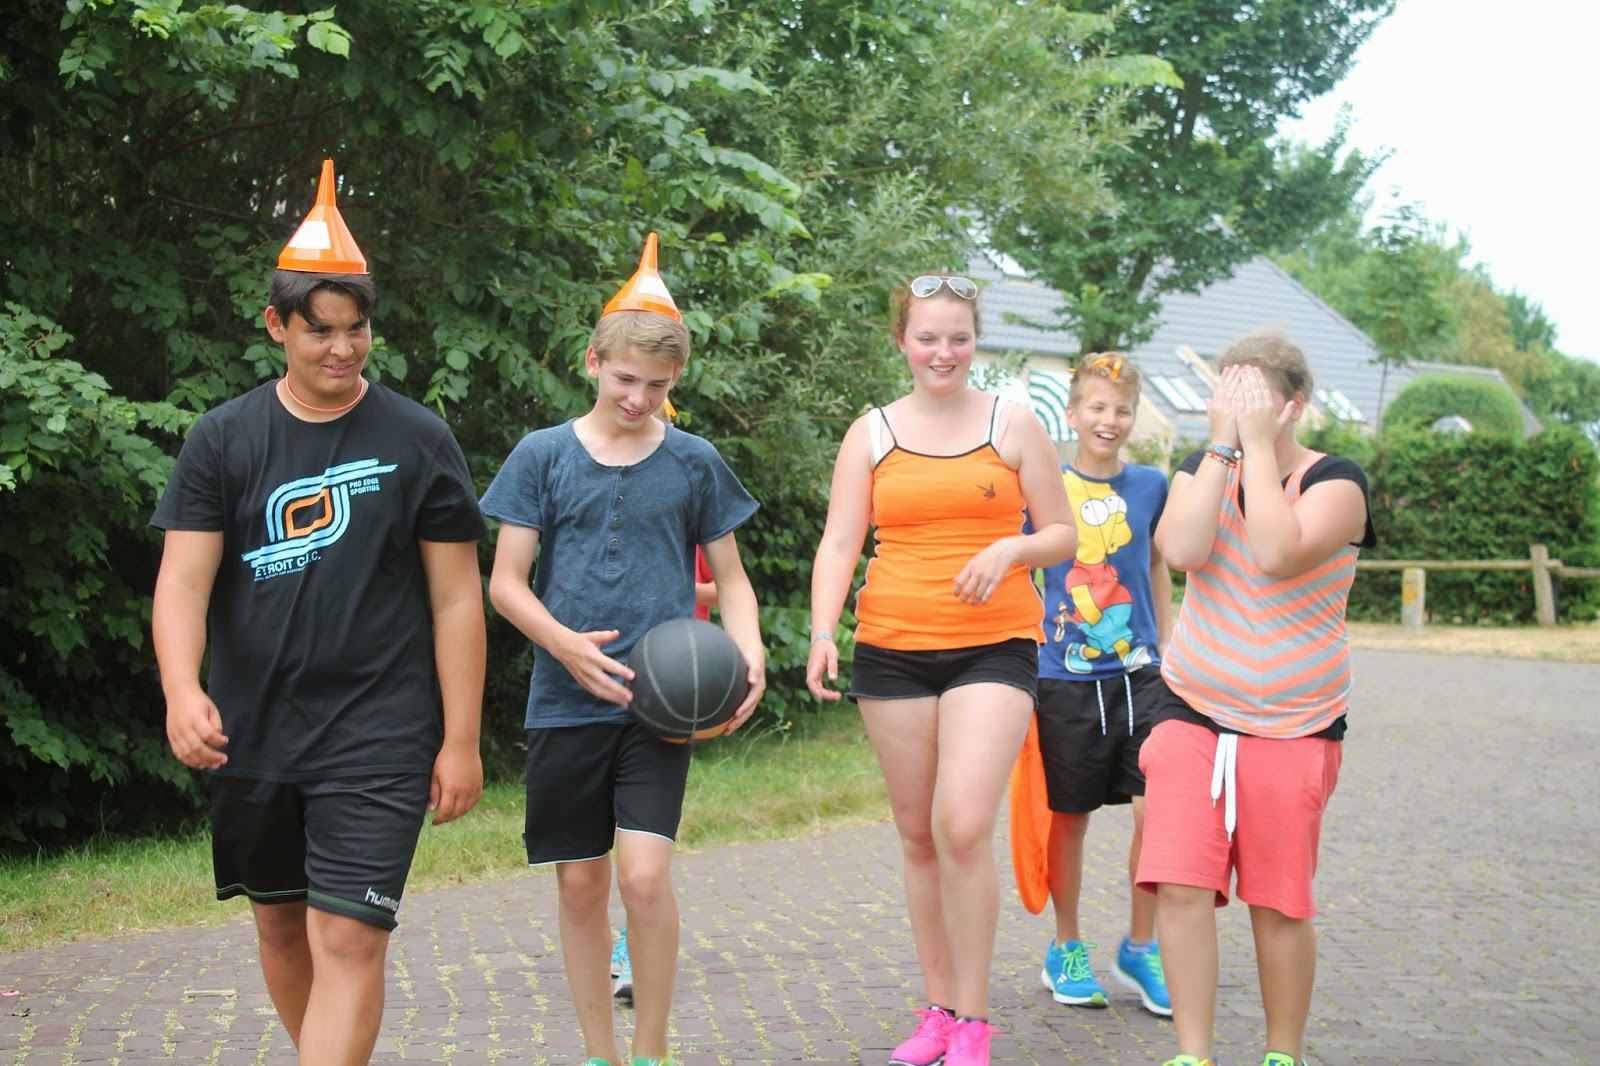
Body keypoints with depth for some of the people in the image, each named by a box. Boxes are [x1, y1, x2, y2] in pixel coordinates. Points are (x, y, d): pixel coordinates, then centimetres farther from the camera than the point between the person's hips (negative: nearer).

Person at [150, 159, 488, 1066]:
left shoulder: (419, 440, -2)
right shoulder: (224, 439, 3)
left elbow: (457, 600, -1)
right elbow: (183, 582, -4)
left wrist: (461, 741, -4)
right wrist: (182, 689, -23)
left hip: (379, 738, -3)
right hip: (253, 734, 3)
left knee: (349, 941, -10)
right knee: (280, 924, 17)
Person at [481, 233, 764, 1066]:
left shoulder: (694, 462, 5)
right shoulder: (543, 455, 3)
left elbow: (730, 576, 11)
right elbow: (506, 582, 2)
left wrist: (748, 653, -8)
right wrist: (567, 646, -15)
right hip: (566, 703, 1)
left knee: (644, 873, -14)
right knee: (580, 882, 6)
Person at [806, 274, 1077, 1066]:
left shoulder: (1013, 424, 6)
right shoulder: (871, 434, 8)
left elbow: (1062, 535, 9)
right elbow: (839, 544, 1)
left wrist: (1012, 549, -13)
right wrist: (823, 632, -15)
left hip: (995, 645, -2)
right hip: (892, 648, 2)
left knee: (964, 827, -17)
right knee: (917, 836, 9)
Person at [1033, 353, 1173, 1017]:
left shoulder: (1150, 486, 6)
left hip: (1138, 672, 2)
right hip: (1064, 676, -2)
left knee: (1155, 810, -6)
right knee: (1069, 815, 7)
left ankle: (1139, 949, 13)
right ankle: (1066, 950, 24)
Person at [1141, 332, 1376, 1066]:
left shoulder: (1334, 481, -6)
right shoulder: (1201, 470, 5)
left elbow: (1277, 553, -27)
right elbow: (1180, 549, -17)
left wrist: (1259, 443, -20)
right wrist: (1222, 443, -16)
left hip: (1293, 726, -2)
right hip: (1193, 712, 2)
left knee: (1279, 902, 3)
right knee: (1182, 885, -9)